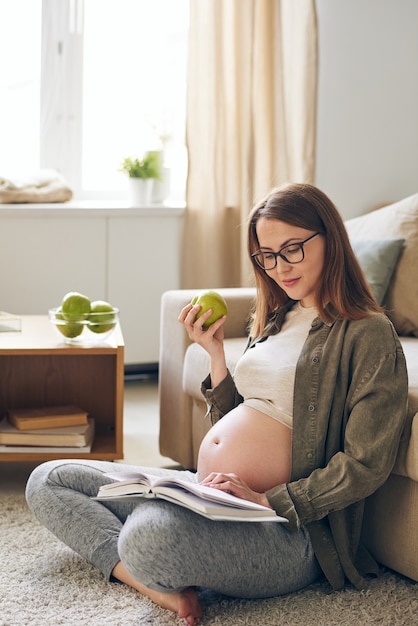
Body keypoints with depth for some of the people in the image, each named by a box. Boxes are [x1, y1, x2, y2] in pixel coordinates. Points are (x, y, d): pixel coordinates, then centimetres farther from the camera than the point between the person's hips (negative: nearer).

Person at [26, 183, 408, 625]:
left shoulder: (368, 335, -8)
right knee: (48, 481, 6)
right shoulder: (274, 320, 17)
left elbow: (366, 465, -14)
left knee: (151, 534, -41)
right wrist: (215, 352, 8)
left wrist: (267, 500, -18)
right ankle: (162, 585, -13)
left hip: (285, 527, -10)